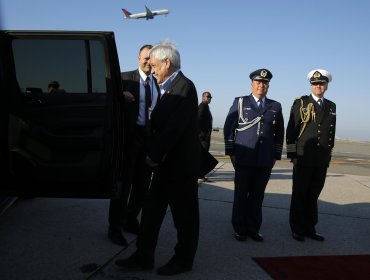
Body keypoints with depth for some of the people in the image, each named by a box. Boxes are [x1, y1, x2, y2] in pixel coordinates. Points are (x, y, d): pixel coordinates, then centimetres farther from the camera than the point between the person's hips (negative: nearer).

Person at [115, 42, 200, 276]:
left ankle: (183, 260, 23)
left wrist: (154, 155, -15)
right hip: (166, 162, 9)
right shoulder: (169, 87, 12)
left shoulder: (184, 86, -16)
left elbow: (174, 128, -22)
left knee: (184, 214, 8)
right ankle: (144, 257, 22)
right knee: (152, 211, 12)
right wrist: (154, 155, 5)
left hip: (180, 164, -9)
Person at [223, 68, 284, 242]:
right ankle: (240, 229, 17)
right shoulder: (240, 102, 5)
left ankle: (253, 228, 19)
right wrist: (231, 153, -1)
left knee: (258, 195, 6)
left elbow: (279, 133, 15)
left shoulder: (275, 107, 12)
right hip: (244, 159, -2)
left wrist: (276, 156, 10)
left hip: (265, 161, 2)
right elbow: (228, 128, 4)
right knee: (241, 195, 5)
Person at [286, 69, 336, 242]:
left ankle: (310, 228, 23)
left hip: (322, 161, 4)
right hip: (303, 158, -4)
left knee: (313, 195, 12)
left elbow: (331, 133, 15)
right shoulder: (301, 103, -1)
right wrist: (291, 153, -7)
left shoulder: (331, 107, 12)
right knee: (299, 195, 5)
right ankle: (297, 229, 16)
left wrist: (328, 155, 12)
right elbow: (291, 129, -4)